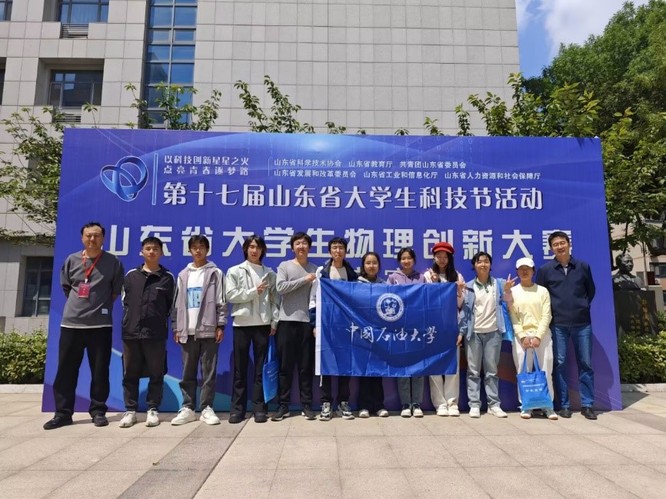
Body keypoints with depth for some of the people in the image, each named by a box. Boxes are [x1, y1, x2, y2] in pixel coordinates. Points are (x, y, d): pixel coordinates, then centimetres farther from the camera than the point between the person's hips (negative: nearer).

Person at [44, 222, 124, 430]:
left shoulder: (113, 262, 0)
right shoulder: (71, 260, 7)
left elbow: (117, 290, 8)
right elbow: (65, 287, 17)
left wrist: (102, 305, 6)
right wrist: (78, 303, 10)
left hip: (100, 324, -2)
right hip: (71, 322, 2)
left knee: (99, 370, 2)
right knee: (66, 369, 5)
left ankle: (98, 411, 14)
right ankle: (63, 413, 16)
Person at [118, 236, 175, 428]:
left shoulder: (168, 277, 4)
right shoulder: (131, 275, 9)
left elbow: (172, 305, 9)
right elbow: (124, 300, 17)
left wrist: (160, 320, 8)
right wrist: (131, 319, 13)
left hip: (156, 333, -2)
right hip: (131, 332, 2)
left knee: (156, 374, 4)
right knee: (130, 374, 7)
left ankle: (153, 409, 15)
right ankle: (130, 410, 18)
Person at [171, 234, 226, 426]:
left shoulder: (215, 273, 2)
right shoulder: (183, 275, 13)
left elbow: (221, 302, -2)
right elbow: (178, 303, 12)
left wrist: (220, 325, -8)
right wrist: (176, 328, 7)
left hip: (208, 330, -3)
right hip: (187, 331, 3)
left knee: (209, 372, 1)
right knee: (188, 373, 7)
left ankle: (207, 408, 9)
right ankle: (187, 408, 16)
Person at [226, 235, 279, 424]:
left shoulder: (269, 273, 8)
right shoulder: (235, 271, 5)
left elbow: (275, 300, 5)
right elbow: (230, 295, -6)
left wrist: (274, 322, -3)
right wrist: (254, 292, -9)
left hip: (263, 324, 1)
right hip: (242, 323, -1)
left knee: (261, 368, 5)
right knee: (240, 369, 5)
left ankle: (259, 408, 12)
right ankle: (237, 408, 12)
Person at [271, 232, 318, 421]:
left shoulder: (315, 270, 10)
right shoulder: (284, 266, 6)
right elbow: (281, 287, -10)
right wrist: (304, 280, -10)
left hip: (307, 322, 1)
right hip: (287, 321, -1)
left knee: (306, 366, 5)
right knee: (285, 366, 3)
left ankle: (306, 405, 13)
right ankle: (283, 405, 12)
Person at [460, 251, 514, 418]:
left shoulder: (498, 284, 6)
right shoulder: (468, 287, 3)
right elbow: (462, 309, 1)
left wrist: (507, 290, -19)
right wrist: (461, 331, -6)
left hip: (493, 332, 1)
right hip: (473, 333, -1)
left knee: (492, 370, 7)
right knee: (473, 370, 2)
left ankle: (494, 404, 12)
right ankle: (474, 405, 6)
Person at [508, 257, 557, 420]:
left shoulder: (542, 291, 8)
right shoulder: (512, 292, 7)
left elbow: (546, 316, 1)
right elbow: (512, 317, 0)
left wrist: (538, 336, -10)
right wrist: (523, 336, -10)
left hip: (542, 335, 1)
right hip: (521, 336, 0)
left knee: (546, 371, 1)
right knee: (523, 372, -1)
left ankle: (548, 406, 11)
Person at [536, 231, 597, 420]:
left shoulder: (583, 266, 5)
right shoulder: (545, 270, 1)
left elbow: (591, 290, 16)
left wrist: (584, 306, 8)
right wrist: (551, 312, 3)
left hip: (582, 322, 1)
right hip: (558, 324, -1)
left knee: (586, 363, 4)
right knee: (560, 364, 2)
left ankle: (587, 405, 14)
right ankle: (564, 405, 11)